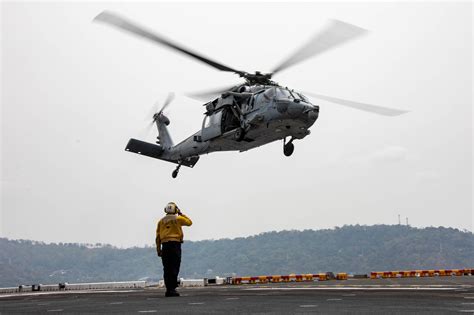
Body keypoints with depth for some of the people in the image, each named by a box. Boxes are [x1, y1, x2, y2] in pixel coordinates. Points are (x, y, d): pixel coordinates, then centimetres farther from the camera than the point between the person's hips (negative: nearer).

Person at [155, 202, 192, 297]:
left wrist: (158, 249, 12)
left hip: (165, 245, 4)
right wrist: (181, 214, 21)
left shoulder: (161, 221, 12)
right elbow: (189, 222, 16)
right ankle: (172, 289, -11)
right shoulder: (178, 219, 2)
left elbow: (158, 237, 9)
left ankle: (168, 290, 7)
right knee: (174, 268, -5)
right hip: (175, 244, -4)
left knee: (167, 269, 6)